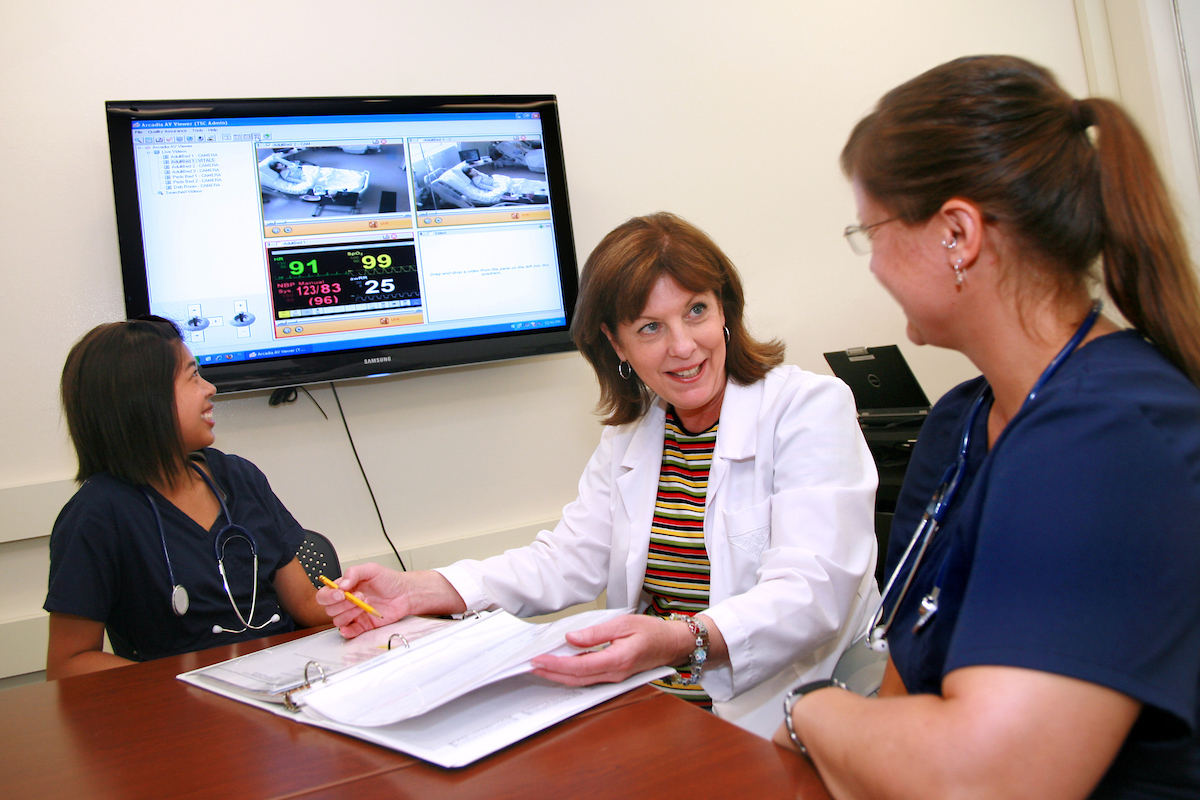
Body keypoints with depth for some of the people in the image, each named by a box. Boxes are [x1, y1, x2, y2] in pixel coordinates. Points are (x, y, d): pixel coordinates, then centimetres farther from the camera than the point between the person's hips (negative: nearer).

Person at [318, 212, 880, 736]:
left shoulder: (812, 408, -9)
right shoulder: (630, 432, 11)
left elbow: (810, 593, -20)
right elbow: (570, 559, 9)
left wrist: (684, 640, -39)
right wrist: (418, 592, -2)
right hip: (646, 704, 6)